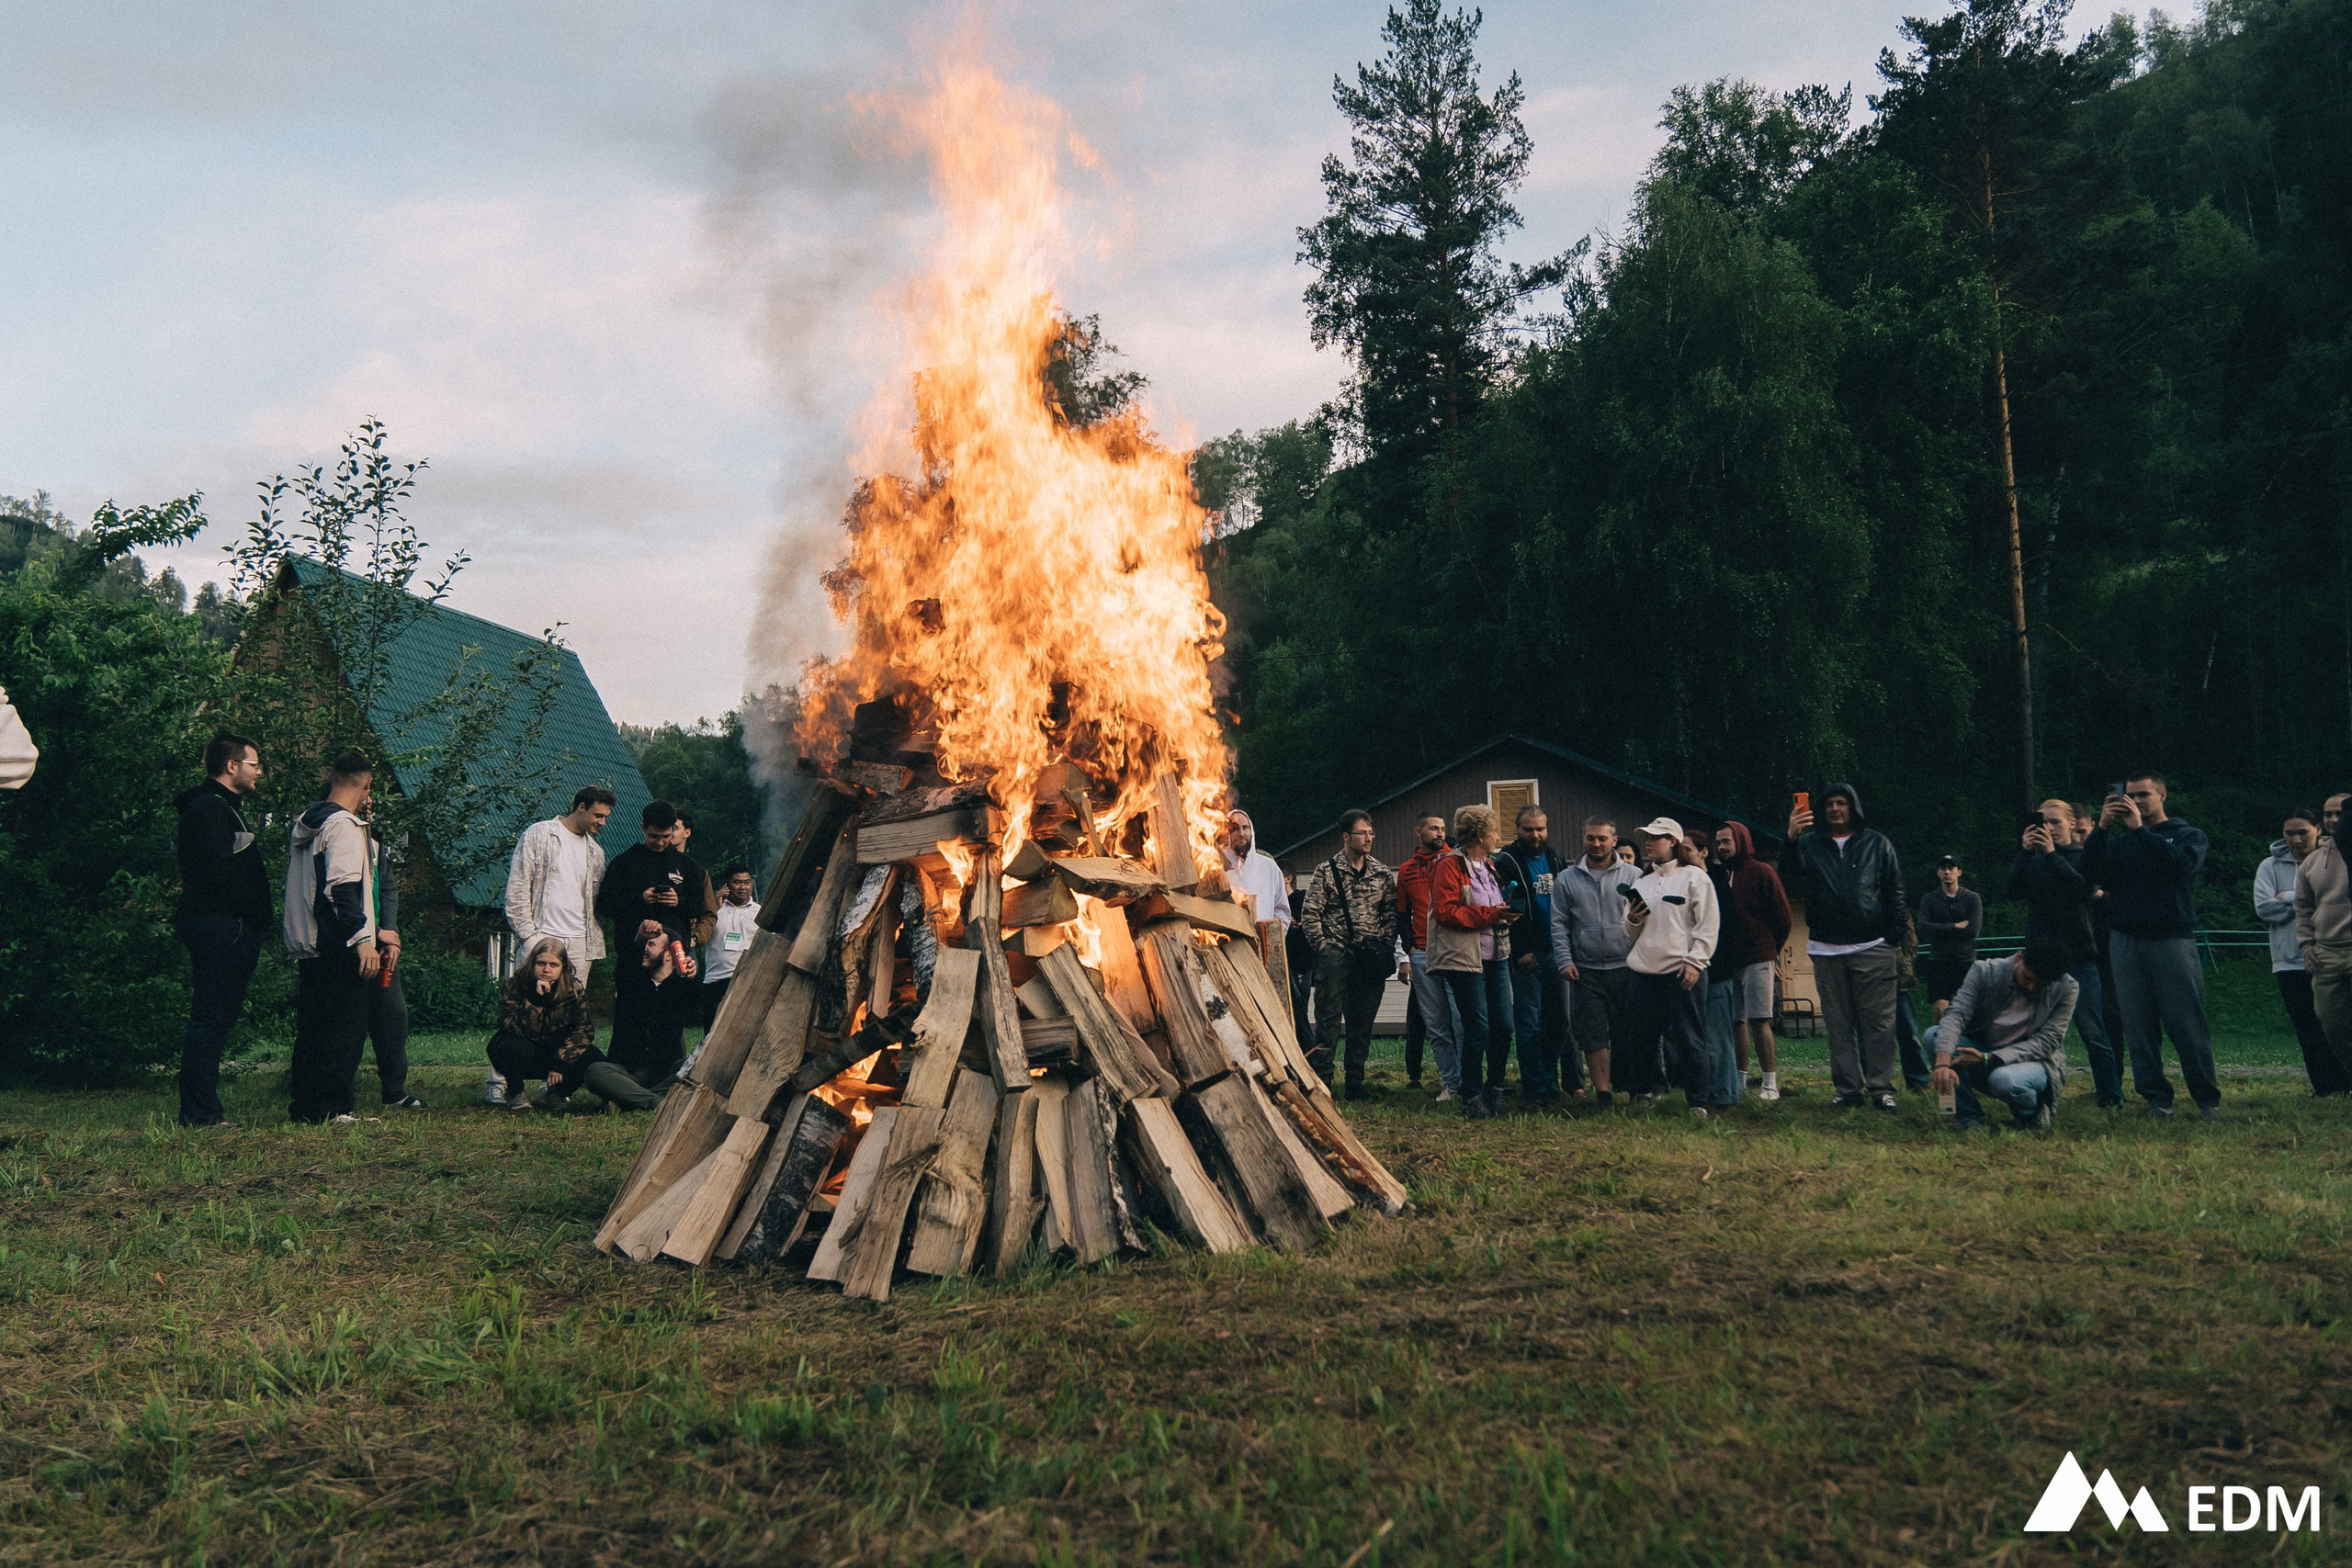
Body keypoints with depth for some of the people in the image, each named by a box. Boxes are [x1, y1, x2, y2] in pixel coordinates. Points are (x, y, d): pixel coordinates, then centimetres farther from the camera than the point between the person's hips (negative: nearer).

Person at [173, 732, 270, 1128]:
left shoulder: (223, 807, 23)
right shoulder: (208, 807, -10)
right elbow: (221, 870, -20)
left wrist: (257, 918, 11)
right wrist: (256, 914, -14)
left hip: (229, 930, 11)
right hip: (222, 928, -11)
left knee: (215, 1017, 11)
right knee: (211, 1017, -9)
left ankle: (200, 1109, 16)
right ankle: (200, 1113, -7)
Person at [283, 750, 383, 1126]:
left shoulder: (304, 823, 16)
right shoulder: (344, 826, -13)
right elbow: (343, 889, -23)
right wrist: (363, 939, -25)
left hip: (306, 944, 10)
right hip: (338, 949, -10)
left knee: (311, 1028, 14)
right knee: (346, 1026, -5)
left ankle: (304, 1105, 19)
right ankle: (329, 1108, -5)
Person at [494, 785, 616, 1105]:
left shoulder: (595, 852, 19)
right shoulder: (538, 835, 2)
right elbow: (517, 887, -2)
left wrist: (595, 940, 6)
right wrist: (526, 933, -9)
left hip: (580, 945, 5)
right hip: (542, 937, -5)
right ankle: (497, 1083, -5)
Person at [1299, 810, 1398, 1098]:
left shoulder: (1383, 874, 11)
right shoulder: (1326, 871, 1)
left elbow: (1391, 915, 12)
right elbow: (1311, 915, -1)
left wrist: (1385, 948, 0)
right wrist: (1324, 947, -7)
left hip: (1371, 958, 3)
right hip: (1336, 954, -3)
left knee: (1363, 1023, 7)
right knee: (1328, 1019, -5)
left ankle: (1356, 1083, 14)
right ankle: (1321, 1082, -1)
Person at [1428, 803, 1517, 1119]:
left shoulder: (1488, 865, 19)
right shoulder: (1450, 866, -9)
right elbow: (1445, 911, -18)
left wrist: (1506, 911, 7)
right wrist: (1491, 914, -18)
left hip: (1493, 957, 8)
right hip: (1464, 959, -8)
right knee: (1477, 1029, -7)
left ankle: (1495, 1089, 23)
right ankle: (1472, 1099, 3)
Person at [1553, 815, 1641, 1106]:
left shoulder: (1633, 876, 6)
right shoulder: (1566, 880, 8)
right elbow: (1559, 925, 6)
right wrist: (1565, 961, -4)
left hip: (1627, 969, -1)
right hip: (1586, 971, 1)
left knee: (1629, 1031, 4)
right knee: (1593, 1034, 0)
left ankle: (1641, 1087, 17)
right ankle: (1602, 1092, 6)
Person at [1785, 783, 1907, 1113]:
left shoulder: (1877, 844, 9)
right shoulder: (1809, 844, 10)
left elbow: (1895, 894, 9)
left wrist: (1894, 939, -1)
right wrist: (1791, 840, -23)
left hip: (1873, 948, -1)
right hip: (1826, 950, 2)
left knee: (1879, 1022, -5)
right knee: (1838, 1024, 3)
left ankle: (1881, 1088, -1)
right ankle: (1848, 1089, 7)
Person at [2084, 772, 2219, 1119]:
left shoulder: (2189, 835, 11)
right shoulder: (2119, 840, 18)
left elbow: (2182, 863, -12)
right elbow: (2092, 871, 0)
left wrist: (2140, 830, -15)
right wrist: (2101, 828, -11)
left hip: (2173, 939, -3)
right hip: (2127, 942, 3)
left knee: (2187, 1025, -5)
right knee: (2139, 1028, 0)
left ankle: (2208, 1100, 4)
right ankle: (2157, 1098, 6)